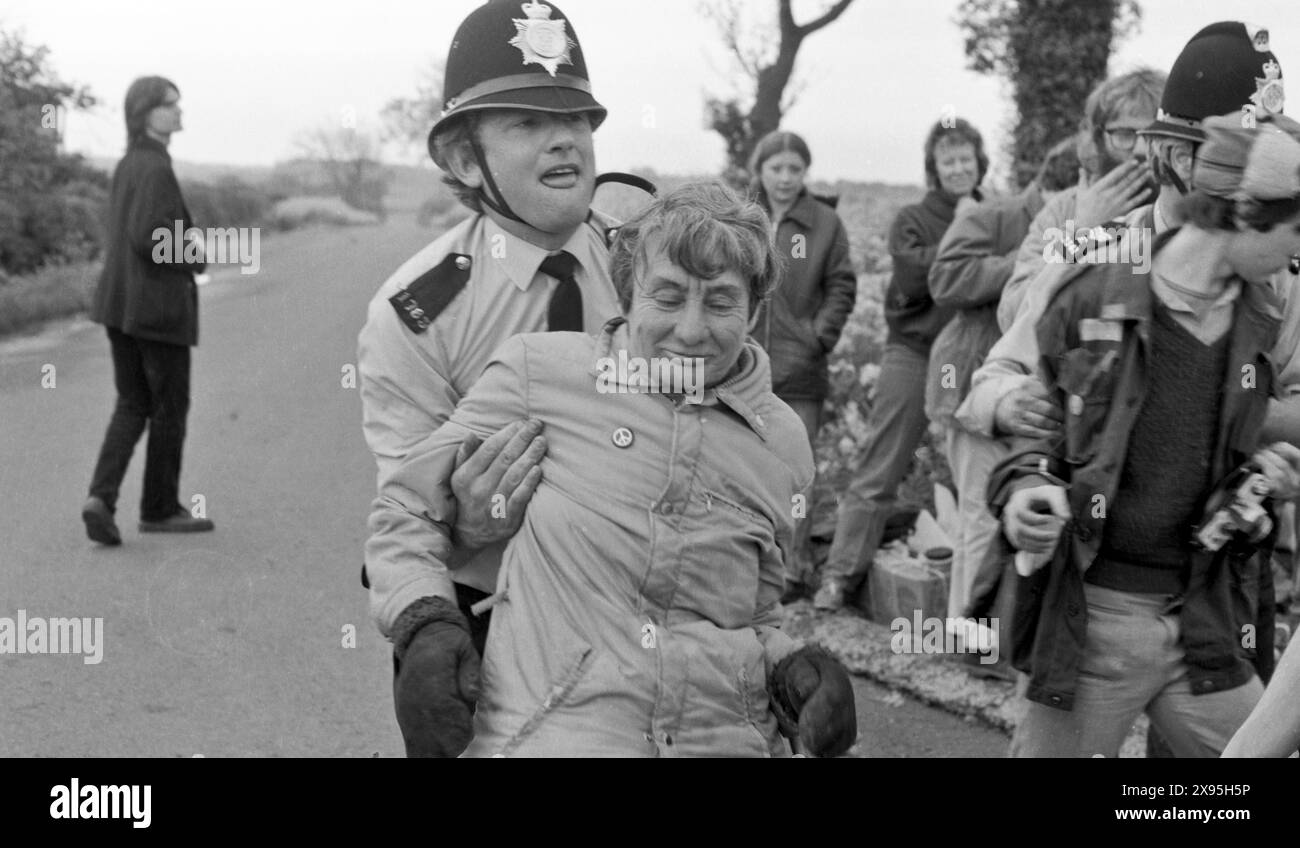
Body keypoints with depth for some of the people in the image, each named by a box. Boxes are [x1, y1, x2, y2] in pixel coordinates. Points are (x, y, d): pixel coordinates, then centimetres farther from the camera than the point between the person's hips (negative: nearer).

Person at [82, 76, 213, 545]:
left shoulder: (126, 166, 12)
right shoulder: (156, 168, -16)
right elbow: (147, 239, -25)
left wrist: (187, 251, 10)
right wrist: (191, 257, -8)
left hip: (119, 302, 8)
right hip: (159, 304, -8)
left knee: (132, 405, 14)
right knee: (170, 408, 7)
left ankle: (101, 496, -2)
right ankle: (160, 508, 17)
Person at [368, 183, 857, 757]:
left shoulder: (785, 445, 11)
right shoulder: (539, 371, 1)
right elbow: (409, 506, 10)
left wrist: (790, 668, 4)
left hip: (725, 739, 7)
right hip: (549, 731, -7)